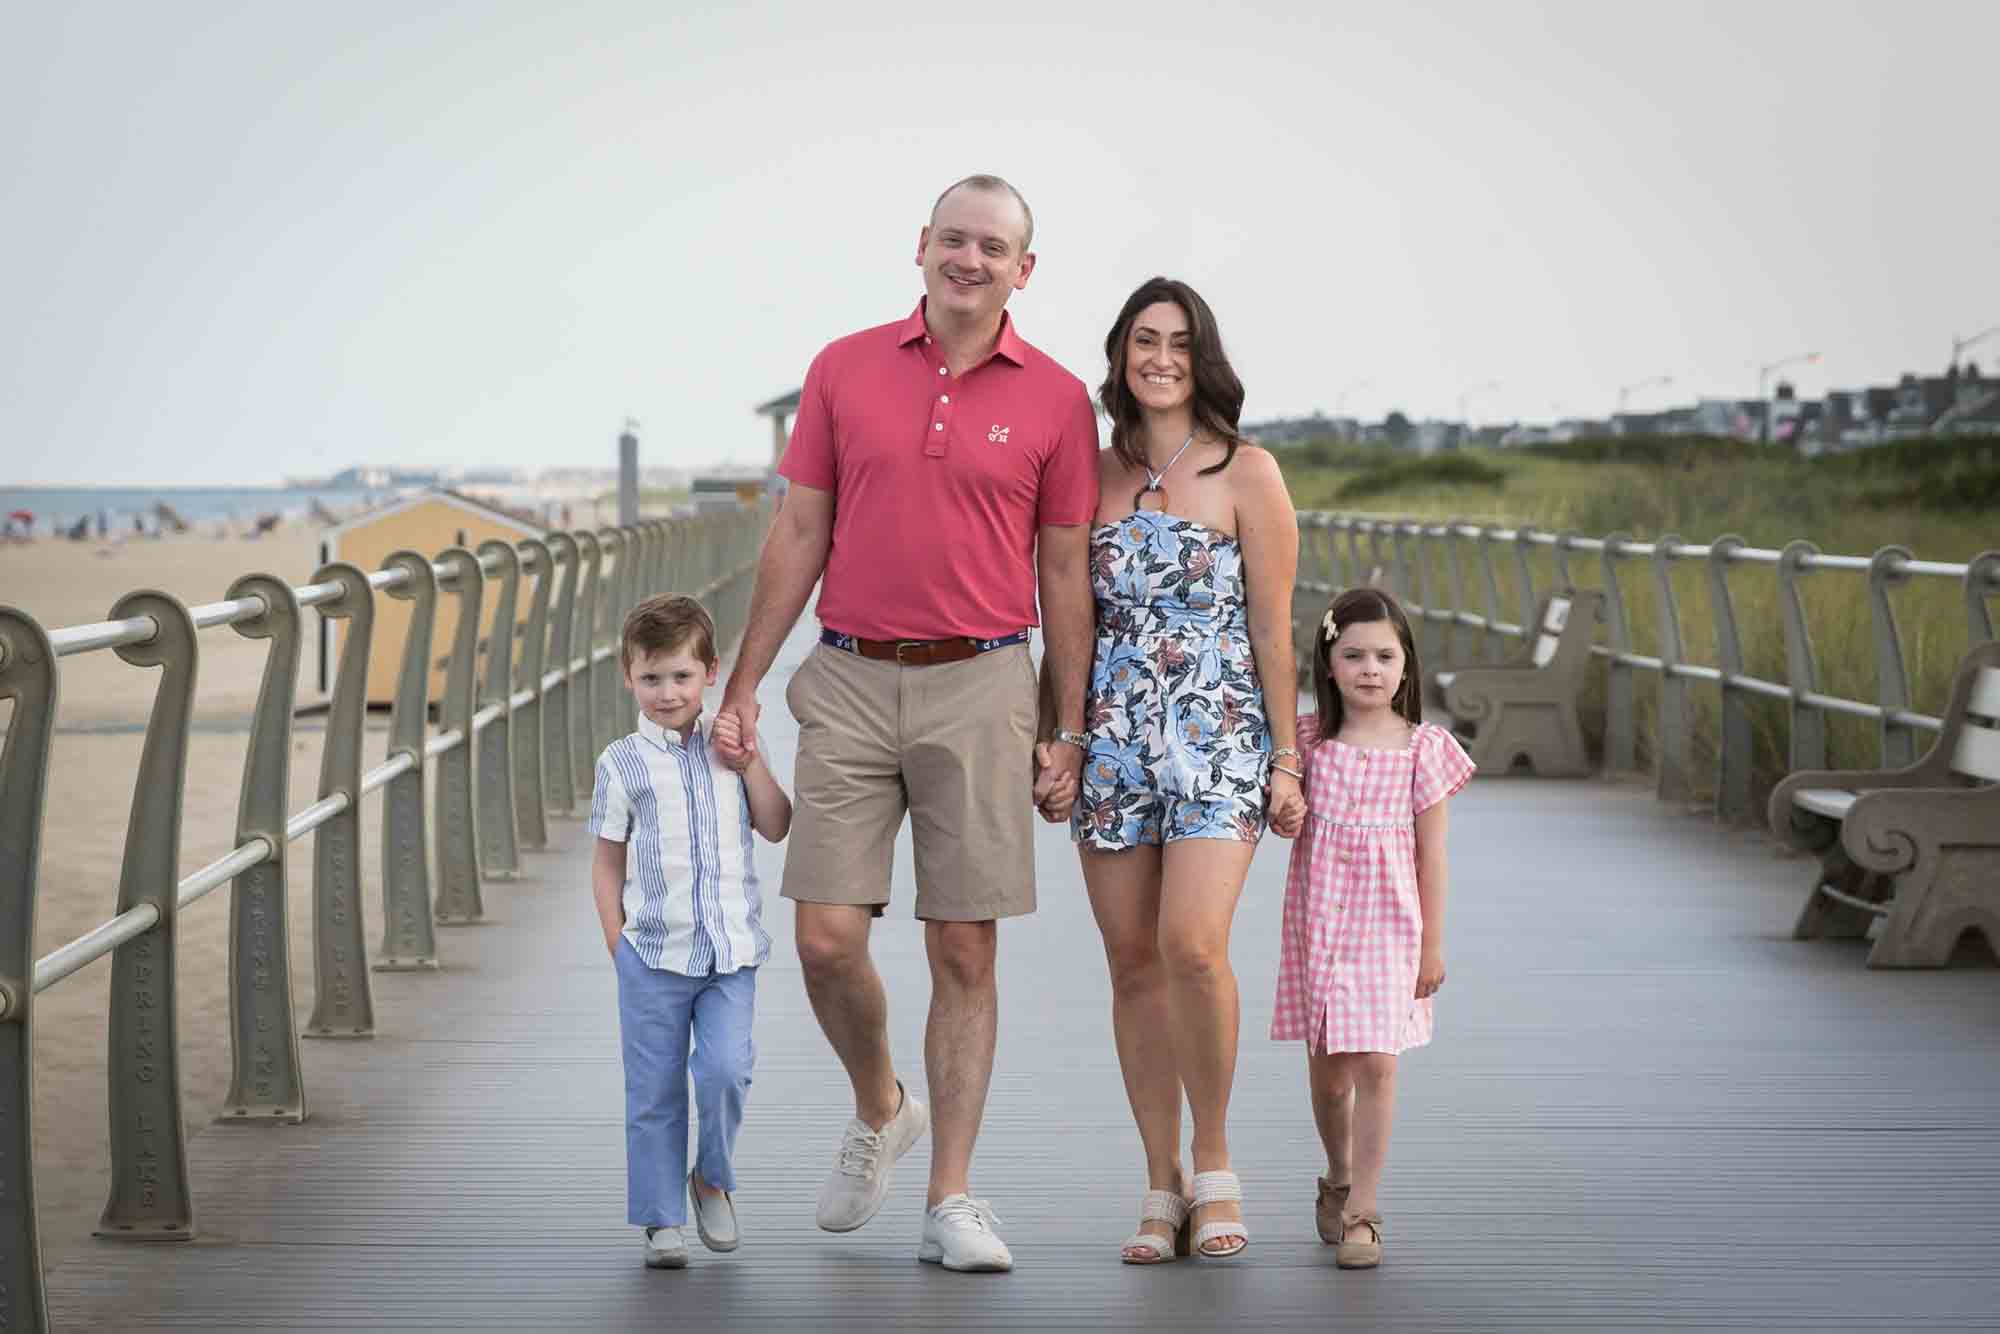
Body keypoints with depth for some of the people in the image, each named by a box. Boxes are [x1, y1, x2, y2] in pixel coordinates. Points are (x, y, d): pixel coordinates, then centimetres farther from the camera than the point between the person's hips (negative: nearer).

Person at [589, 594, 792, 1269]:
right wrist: (618, 943, -2)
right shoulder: (623, 763, 1)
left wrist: (750, 762, -4)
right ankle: (661, 1220, 14)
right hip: (654, 956, -1)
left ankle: (713, 1176, 12)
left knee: (726, 1072, -14)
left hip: (731, 955, 1)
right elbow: (607, 861, 5)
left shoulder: (727, 748, 9)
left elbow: (776, 827, 8)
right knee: (655, 1093, 3)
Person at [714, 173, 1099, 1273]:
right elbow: (798, 536, 8)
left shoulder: (1055, 399, 2)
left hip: (980, 691, -1)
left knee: (964, 953, 0)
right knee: (826, 940, -4)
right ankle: (879, 1111, 25)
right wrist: (742, 685, 5)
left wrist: (1065, 732, 2)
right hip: (850, 686, 1)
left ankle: (951, 1202, 7)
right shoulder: (844, 369, 6)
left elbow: (1064, 573, 5)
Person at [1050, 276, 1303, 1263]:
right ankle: (1162, 1188, 11)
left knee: (1192, 947, -19)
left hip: (1219, 738, -4)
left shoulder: (1246, 473, 1)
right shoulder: (1094, 473, 11)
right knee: (1133, 962, 3)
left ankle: (1214, 1166, -1)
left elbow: (1272, 627, 0)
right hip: (1113, 739, 4)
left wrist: (1287, 760, -3)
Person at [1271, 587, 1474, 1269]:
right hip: (1319, 923, 2)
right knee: (1326, 1070, 10)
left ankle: (1361, 1210, -4)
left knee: (1376, 1064, -11)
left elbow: (1431, 853, 1)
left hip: (1386, 926, -2)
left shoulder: (1422, 747, -2)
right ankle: (1337, 1178, 36)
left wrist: (1432, 944, 0)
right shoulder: (1307, 741, 1)